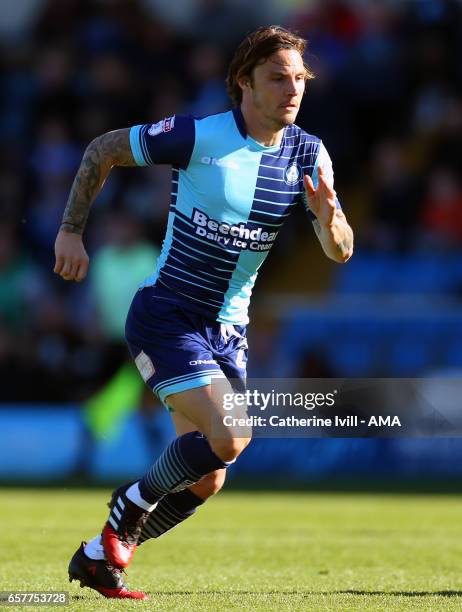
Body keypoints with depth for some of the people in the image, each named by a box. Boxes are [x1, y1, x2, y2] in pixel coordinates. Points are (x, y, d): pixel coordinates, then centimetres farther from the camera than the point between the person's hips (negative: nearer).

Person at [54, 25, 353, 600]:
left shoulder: (308, 154, -1)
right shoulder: (200, 137, -16)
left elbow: (340, 252, -4)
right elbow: (102, 149, -4)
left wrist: (329, 215, -26)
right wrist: (71, 230, -6)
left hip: (228, 331, 6)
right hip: (166, 315, -6)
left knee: (204, 480, 7)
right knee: (227, 438, -23)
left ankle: (98, 557, 25)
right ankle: (131, 504, 3)